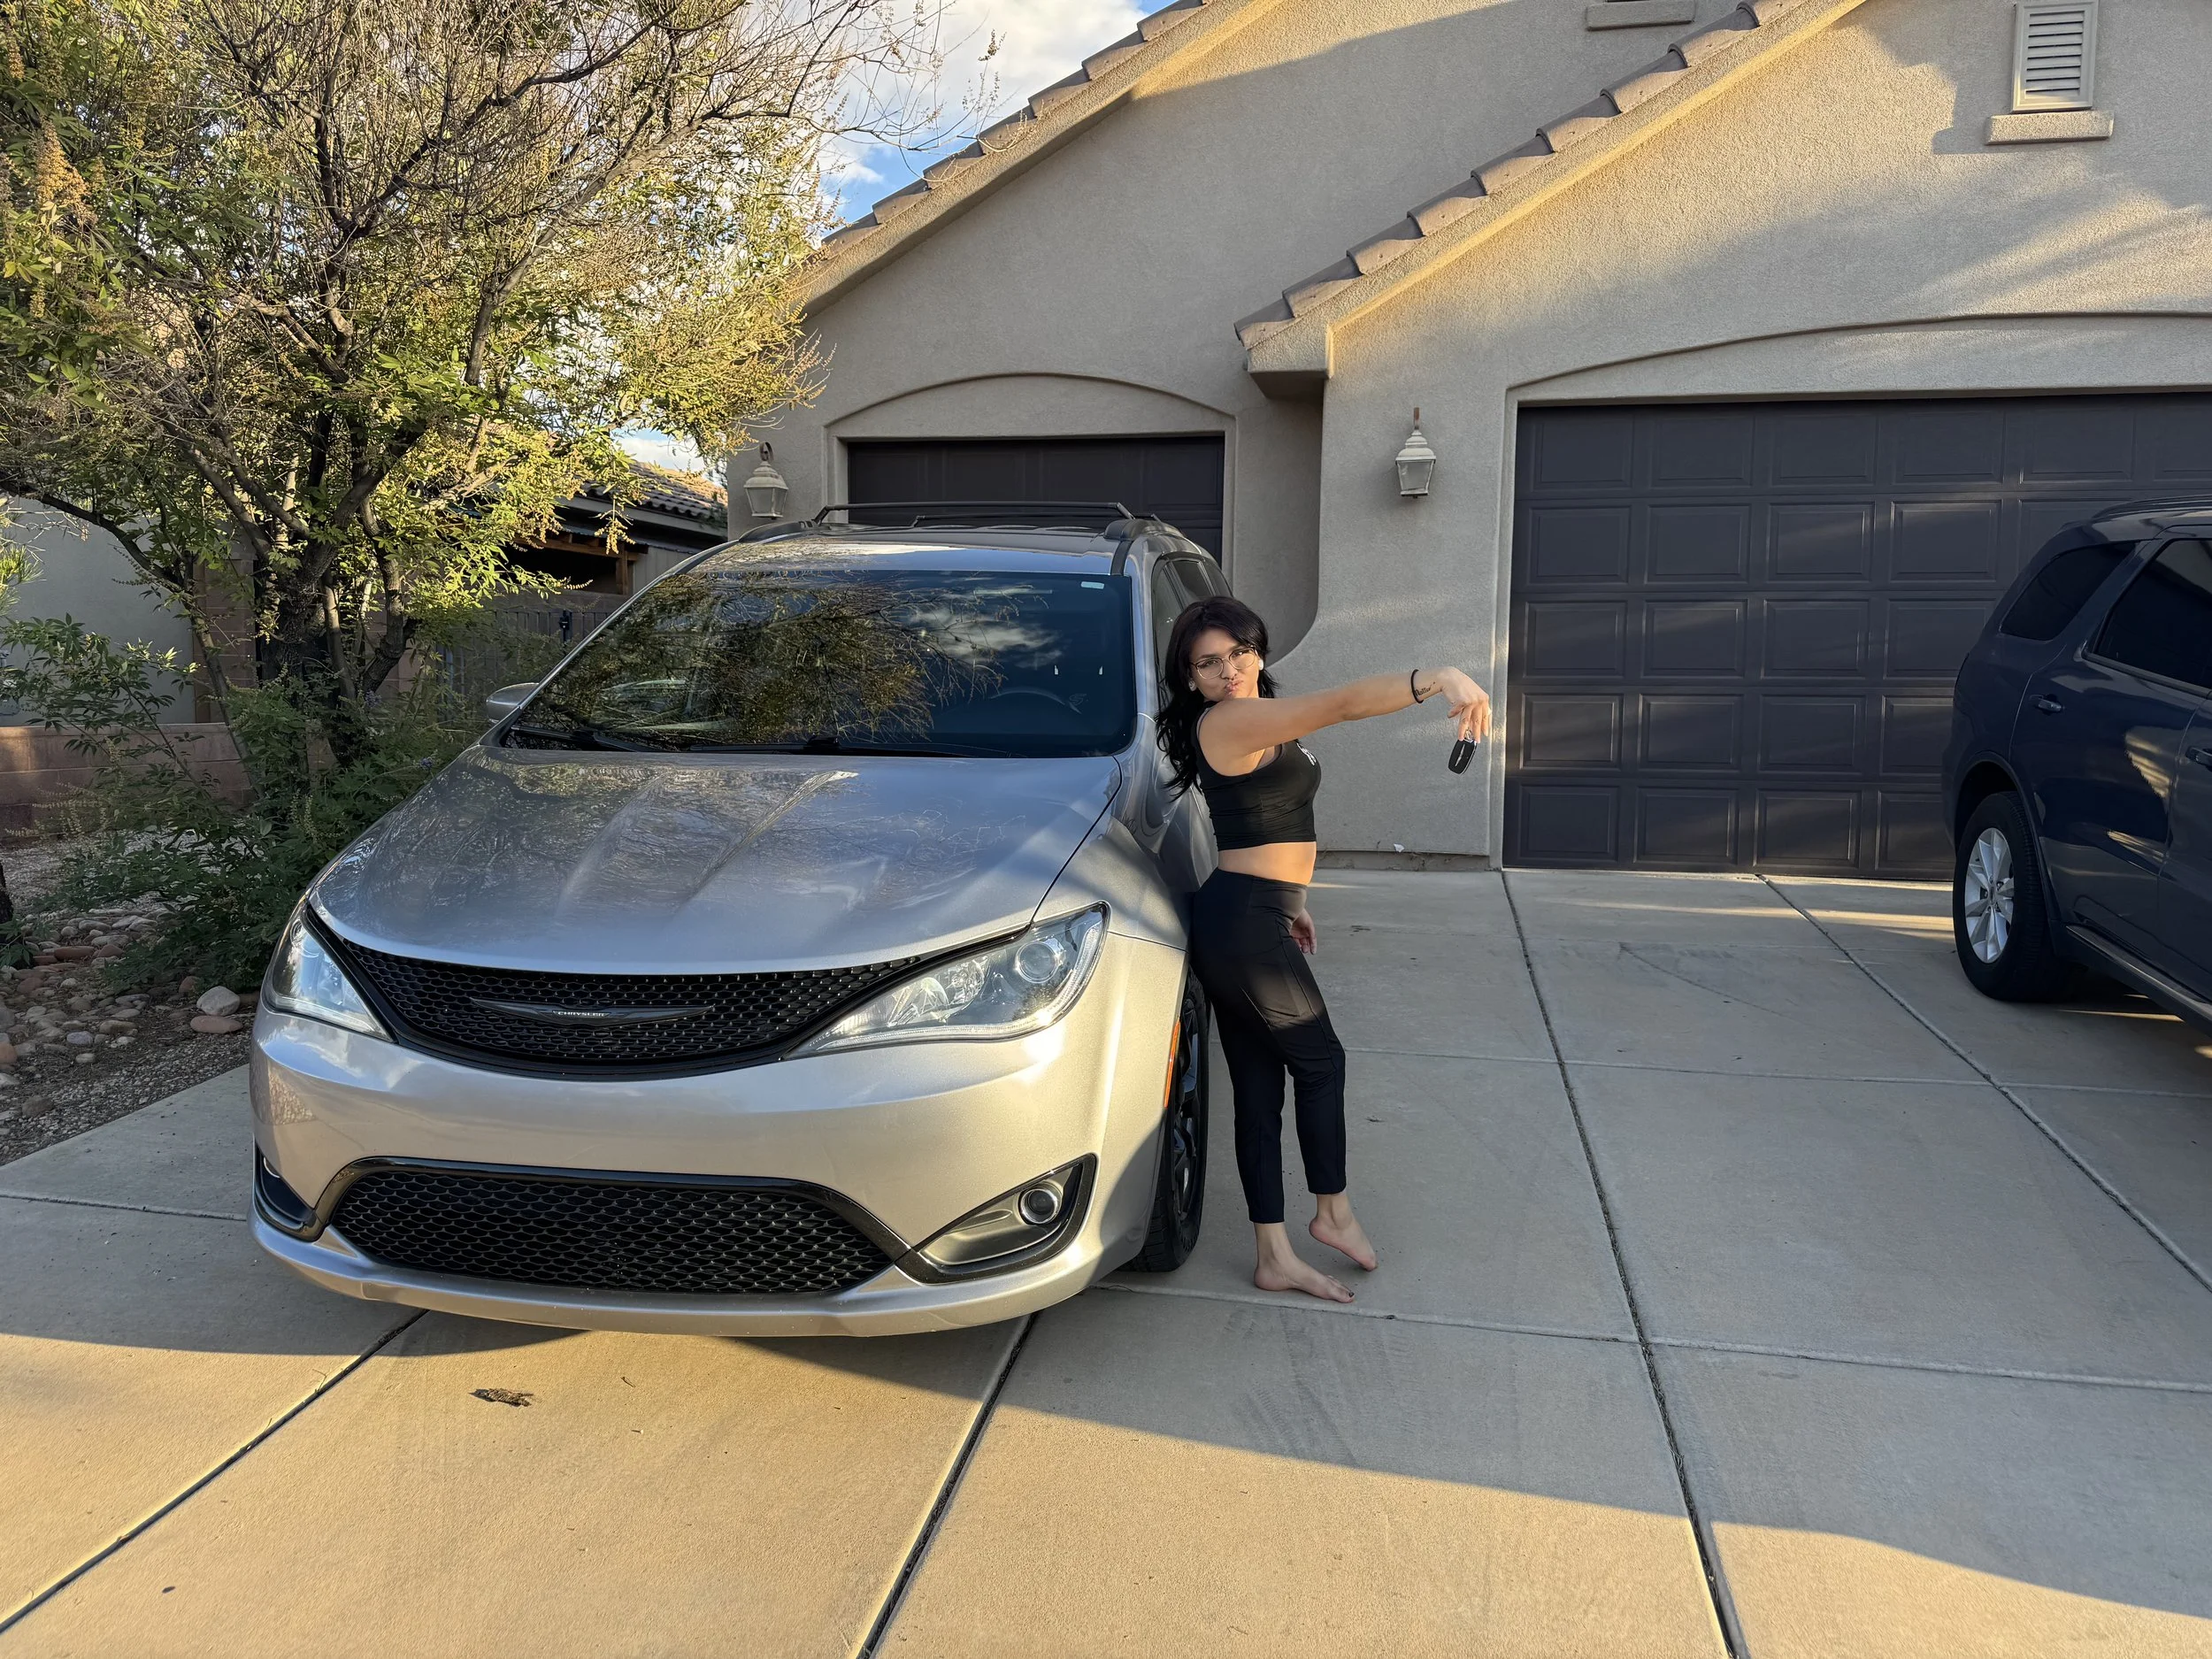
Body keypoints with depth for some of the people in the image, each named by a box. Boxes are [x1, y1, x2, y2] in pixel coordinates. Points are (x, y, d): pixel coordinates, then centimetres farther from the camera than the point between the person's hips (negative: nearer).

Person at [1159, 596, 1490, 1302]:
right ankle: (1334, 1212, 27)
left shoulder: (1261, 727, 16)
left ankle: (1275, 1257, 17)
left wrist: (1291, 898, 23)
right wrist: (1436, 679, -38)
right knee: (1320, 1060, 8)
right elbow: (1342, 704, -29)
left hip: (1244, 918, 9)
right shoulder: (1228, 722, -17)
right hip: (1244, 920, -9)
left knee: (1258, 1084, 10)